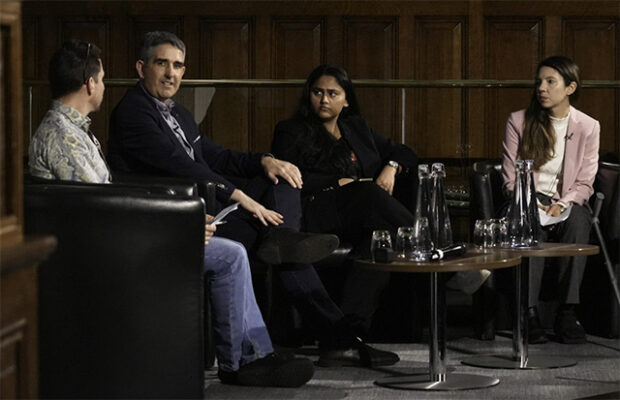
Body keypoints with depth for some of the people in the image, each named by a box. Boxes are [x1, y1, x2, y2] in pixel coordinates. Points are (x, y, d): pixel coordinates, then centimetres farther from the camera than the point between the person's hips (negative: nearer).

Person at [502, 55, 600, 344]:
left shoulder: (587, 127, 4)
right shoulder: (518, 122, 4)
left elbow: (584, 183, 2)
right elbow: (510, 178, 2)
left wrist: (562, 205, -18)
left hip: (567, 203, 0)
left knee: (577, 220, -36)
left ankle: (567, 312, -35)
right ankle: (529, 312, -38)